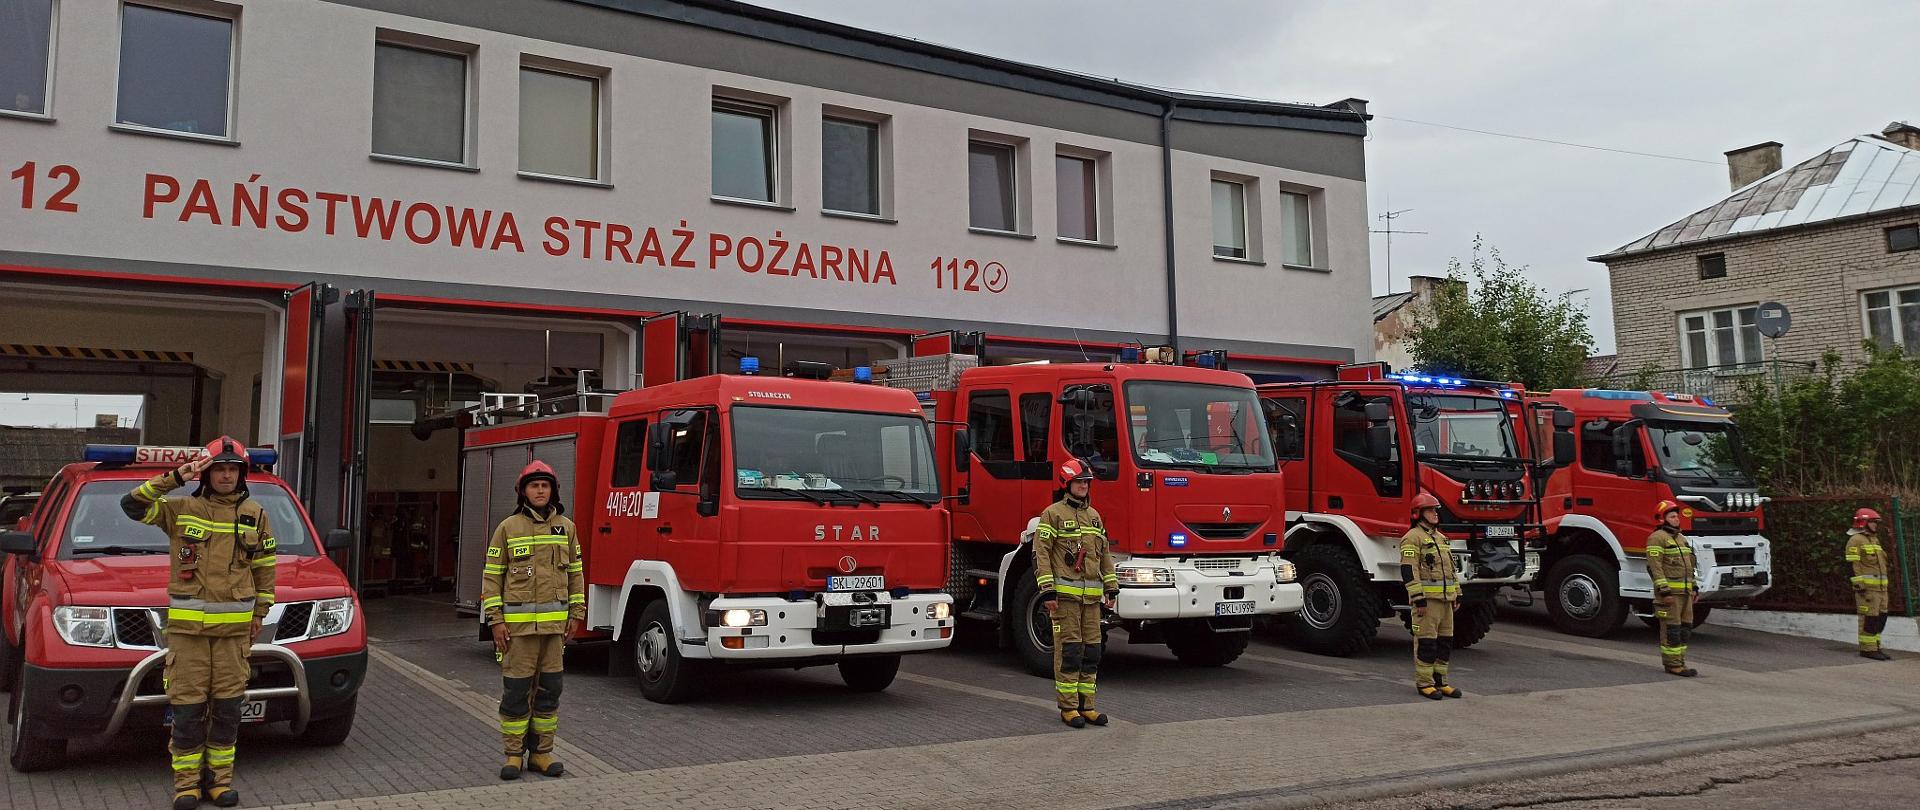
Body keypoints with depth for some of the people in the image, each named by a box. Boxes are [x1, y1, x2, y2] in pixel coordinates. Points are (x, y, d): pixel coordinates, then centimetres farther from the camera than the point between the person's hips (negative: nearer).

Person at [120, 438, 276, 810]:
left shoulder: (255, 515, 8)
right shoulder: (180, 509, 4)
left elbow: (265, 567, 13)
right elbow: (132, 505, -9)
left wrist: (259, 612, 10)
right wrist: (174, 479, -15)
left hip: (234, 625, 2)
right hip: (186, 624, -1)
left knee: (227, 705, 5)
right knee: (187, 705, 0)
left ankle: (220, 776, 16)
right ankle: (186, 780, 11)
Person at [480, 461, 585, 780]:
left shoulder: (566, 527, 7)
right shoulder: (508, 527, -1)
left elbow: (575, 573, 12)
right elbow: (492, 576, -1)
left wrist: (576, 615, 6)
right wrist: (496, 620, -7)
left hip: (554, 622, 3)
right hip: (518, 622, -3)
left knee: (549, 689, 7)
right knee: (516, 690, 0)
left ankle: (541, 753, 16)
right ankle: (514, 755, 10)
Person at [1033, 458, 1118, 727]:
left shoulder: (1094, 516, 17)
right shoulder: (1053, 514, -3)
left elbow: (1104, 555, 21)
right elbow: (1040, 553, -8)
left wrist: (1111, 589, 14)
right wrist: (1048, 591, -15)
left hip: (1091, 596, 6)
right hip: (1065, 594, -6)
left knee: (1091, 651, 7)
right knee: (1068, 650, -4)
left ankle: (1085, 705, 14)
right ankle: (1068, 707, 3)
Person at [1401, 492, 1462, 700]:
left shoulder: (1441, 538, 19)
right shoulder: (1412, 537, -9)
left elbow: (1450, 568, 24)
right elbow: (1408, 570, -16)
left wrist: (1457, 595, 18)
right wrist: (1418, 598, -20)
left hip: (1445, 599, 8)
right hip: (1427, 600, -8)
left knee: (1445, 641, 10)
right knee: (1426, 642, -5)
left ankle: (1440, 681, 18)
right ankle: (1424, 683, 1)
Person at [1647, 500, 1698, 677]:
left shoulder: (1681, 538, 18)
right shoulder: (1657, 538, -10)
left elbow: (1687, 566, 23)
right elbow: (1655, 566, -16)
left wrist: (1694, 587, 16)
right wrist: (1664, 591, -21)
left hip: (1685, 591, 9)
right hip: (1670, 592, -9)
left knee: (1685, 628, 9)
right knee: (1671, 629, -6)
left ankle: (1679, 662, 15)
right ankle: (1672, 664, -3)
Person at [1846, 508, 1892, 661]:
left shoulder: (1874, 540, 21)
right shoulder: (1855, 540, -9)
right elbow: (1853, 566, -14)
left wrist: (1884, 587, 23)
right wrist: (1859, 586, -20)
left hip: (1880, 586, 9)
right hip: (1866, 586, -9)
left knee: (1881, 618, 9)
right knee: (1869, 618, -8)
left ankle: (1875, 647, 16)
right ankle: (1867, 649, -4)